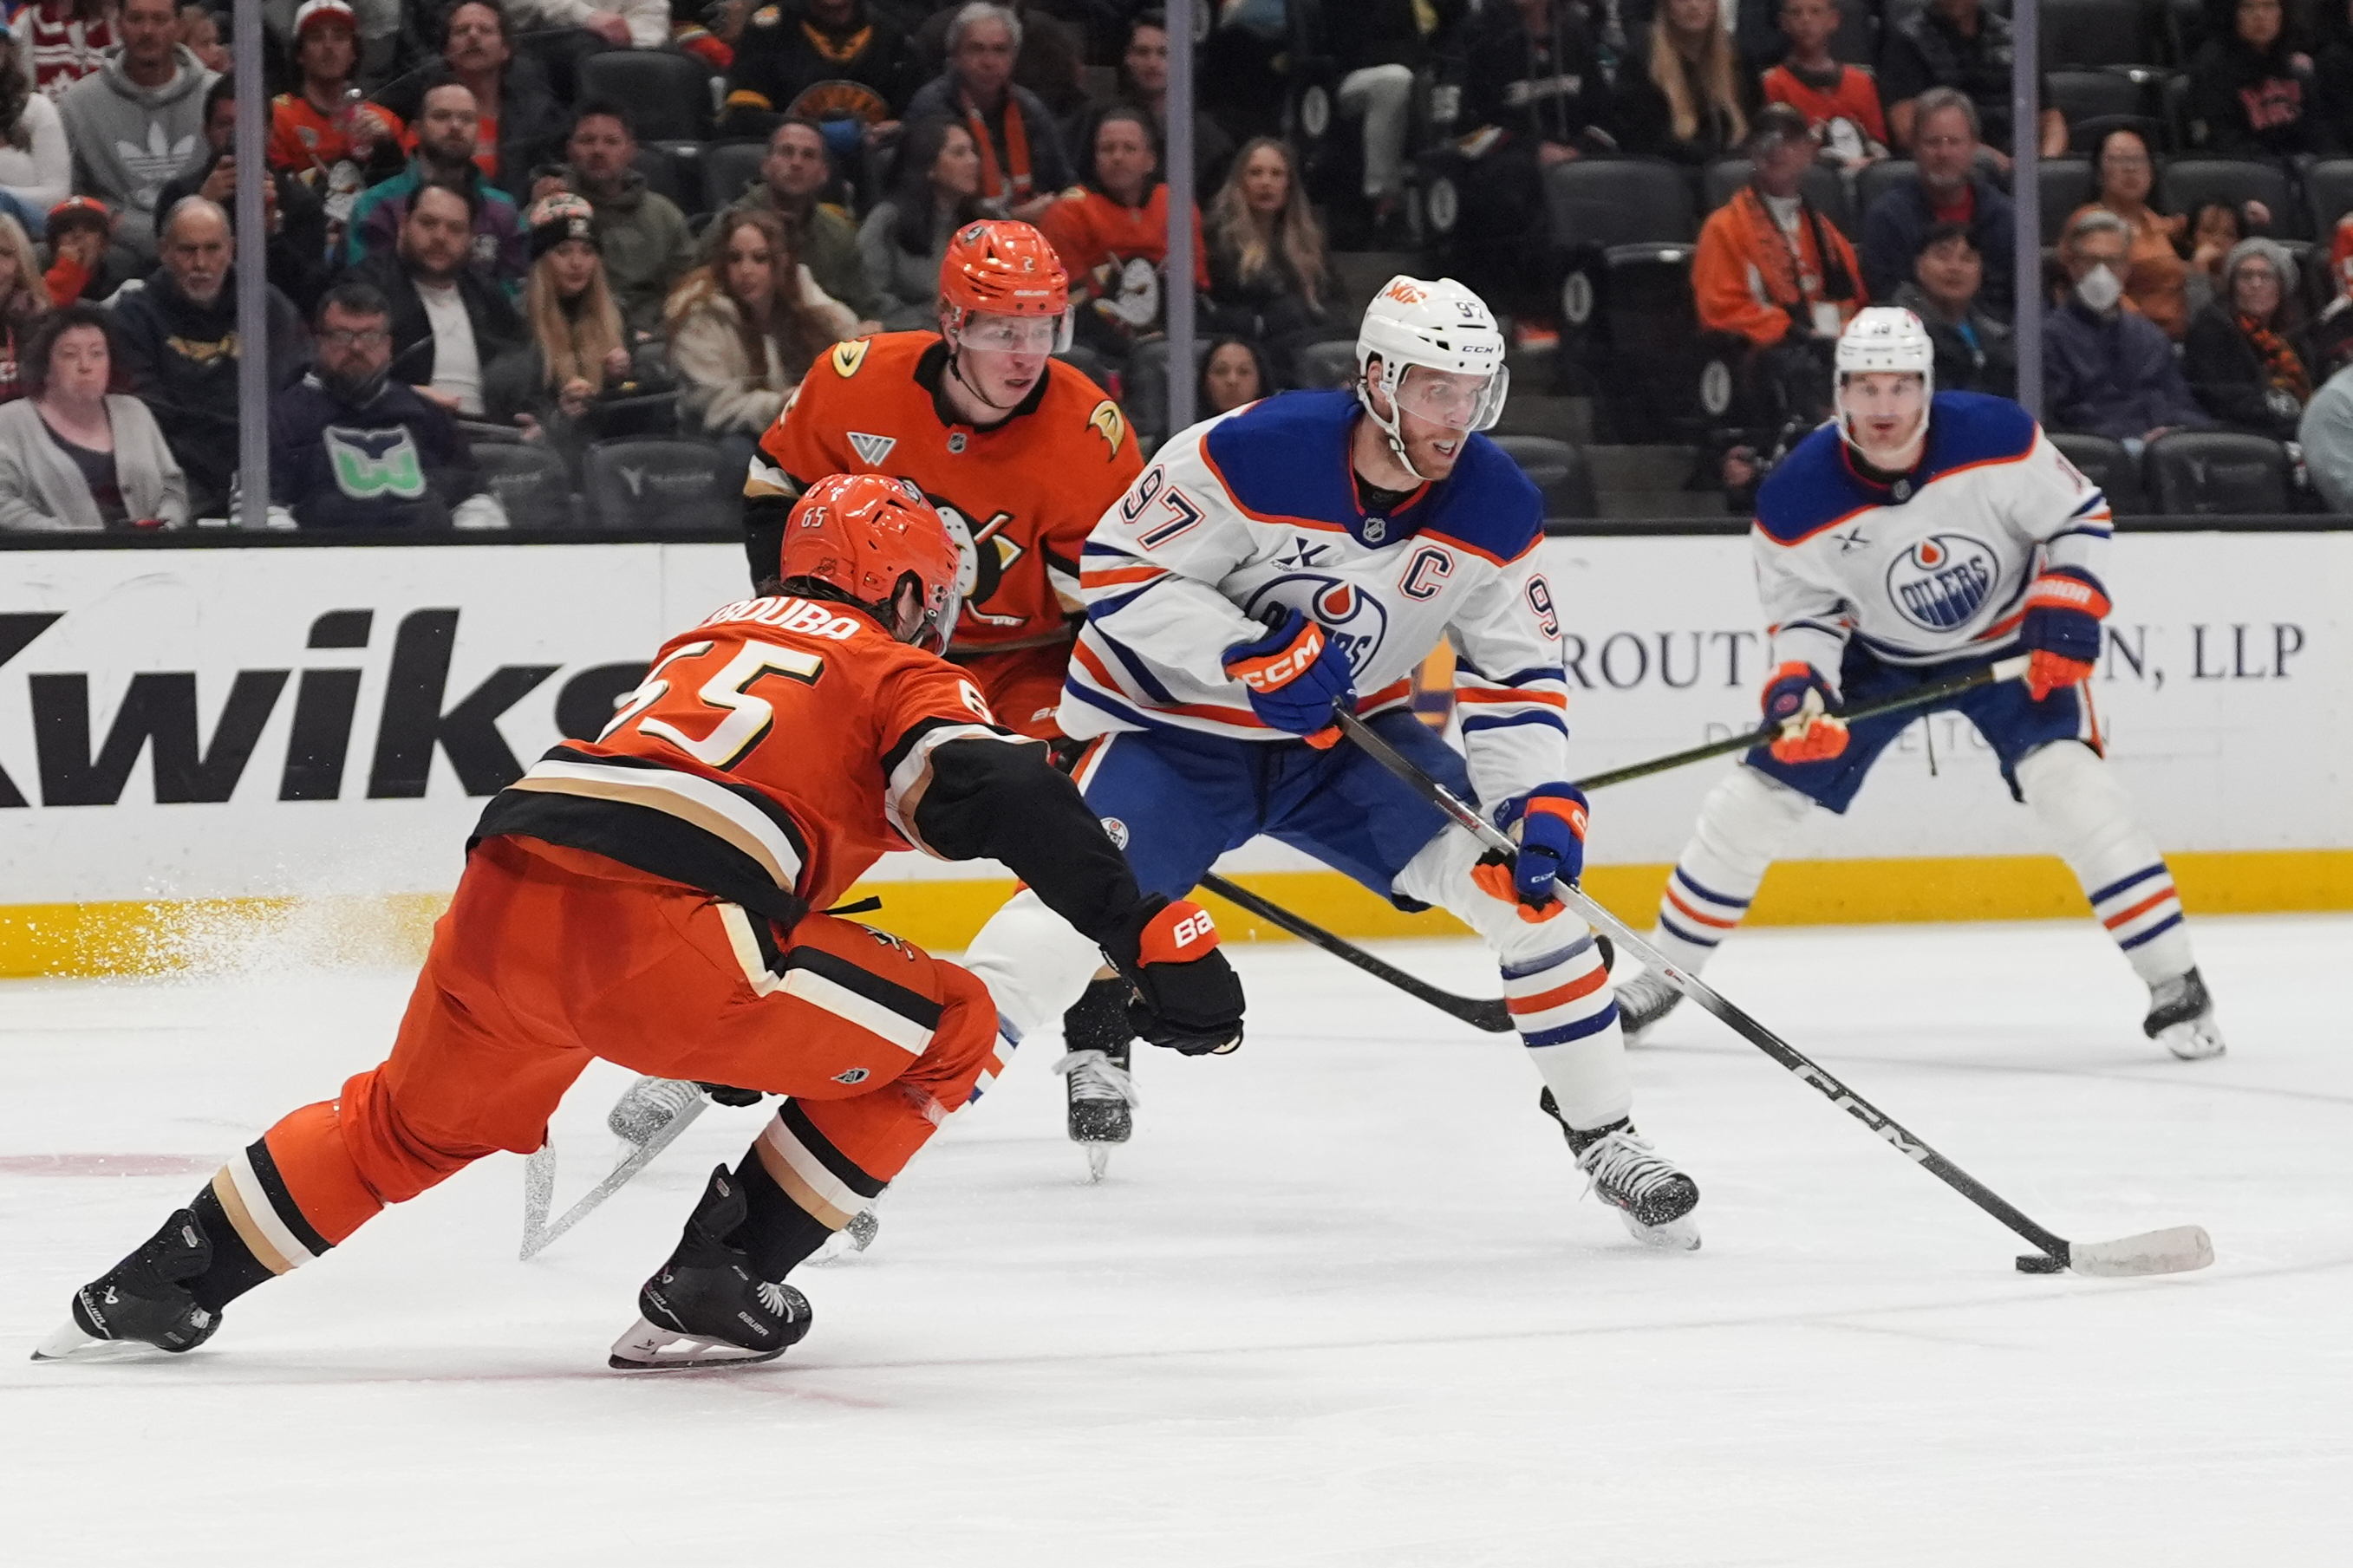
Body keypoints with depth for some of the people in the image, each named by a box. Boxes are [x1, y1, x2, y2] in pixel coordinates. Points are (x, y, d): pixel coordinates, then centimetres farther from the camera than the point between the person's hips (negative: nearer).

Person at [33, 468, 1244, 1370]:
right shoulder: (903, 678, 12)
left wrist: (728, 1029, 54)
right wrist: (1150, 934, -11)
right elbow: (1004, 799, -8)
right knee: (947, 1031, 8)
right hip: (649, 936, -7)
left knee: (418, 1119, 34)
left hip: (503, 893, 7)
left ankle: (155, 1287, 36)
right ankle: (712, 1287, 10)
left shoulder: (710, 641, 33)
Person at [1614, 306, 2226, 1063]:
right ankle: (1664, 971, 18)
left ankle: (2174, 982, -15)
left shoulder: (1995, 437, -27)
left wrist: (2067, 615, -22)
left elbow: (2079, 517, -11)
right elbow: (1806, 611, -9)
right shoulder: (1798, 499, -23)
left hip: (2007, 642, -2)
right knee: (1760, 794, -1)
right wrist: (1797, 686, -28)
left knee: (2068, 782, -24)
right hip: (1879, 655, 2)